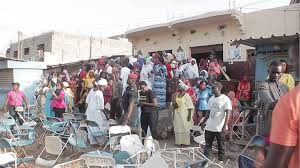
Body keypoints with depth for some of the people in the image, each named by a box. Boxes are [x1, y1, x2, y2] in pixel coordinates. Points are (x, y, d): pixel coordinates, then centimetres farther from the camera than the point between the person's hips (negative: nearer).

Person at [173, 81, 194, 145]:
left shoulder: (186, 96, -12)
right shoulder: (177, 94, 9)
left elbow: (190, 107, -13)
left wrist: (189, 115, -17)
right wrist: (174, 105, -3)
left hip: (184, 114, -7)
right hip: (177, 114, 7)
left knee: (185, 128, 0)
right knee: (178, 128, 10)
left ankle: (186, 142, 11)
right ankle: (179, 141, 20)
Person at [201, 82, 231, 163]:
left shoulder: (225, 99, -10)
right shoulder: (211, 99, 8)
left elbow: (228, 113, -14)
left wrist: (225, 126, -20)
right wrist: (204, 122, 13)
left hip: (220, 128, -5)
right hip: (209, 127, 6)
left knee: (221, 145, 9)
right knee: (207, 144, 10)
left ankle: (221, 160, 24)